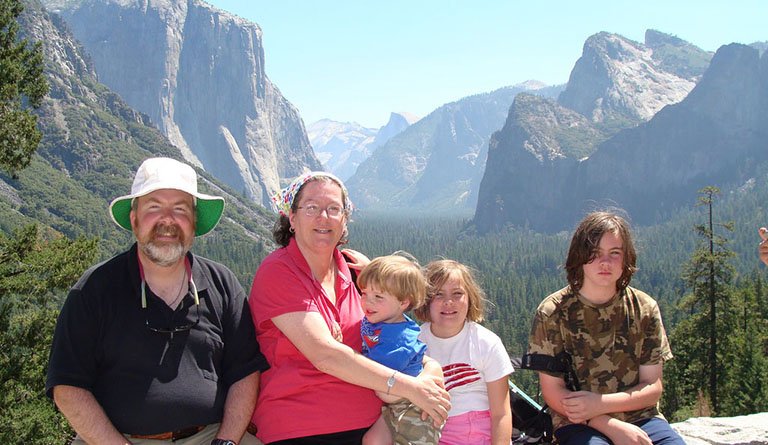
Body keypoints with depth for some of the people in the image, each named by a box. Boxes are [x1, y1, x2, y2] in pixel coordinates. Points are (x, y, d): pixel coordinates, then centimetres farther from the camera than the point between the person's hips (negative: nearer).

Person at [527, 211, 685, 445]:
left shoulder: (644, 309, 2)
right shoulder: (552, 312, -5)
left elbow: (653, 389, 3)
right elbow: (553, 393, -5)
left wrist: (600, 404, -14)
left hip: (638, 418, 3)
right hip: (578, 424, -3)